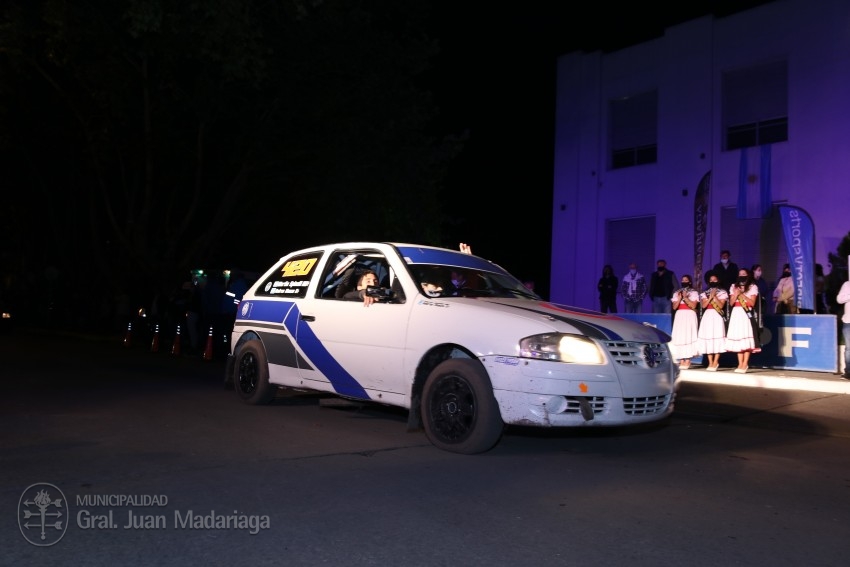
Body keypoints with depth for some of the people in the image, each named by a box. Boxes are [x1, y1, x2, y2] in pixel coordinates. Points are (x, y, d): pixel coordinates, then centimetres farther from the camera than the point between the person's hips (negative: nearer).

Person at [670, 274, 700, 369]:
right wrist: (680, 297, -5)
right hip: (679, 317, 4)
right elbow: (674, 307, 6)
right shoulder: (676, 293, 14)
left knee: (688, 336, -10)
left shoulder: (694, 293, 5)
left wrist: (685, 297, -10)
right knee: (679, 337, -2)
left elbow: (693, 306, -6)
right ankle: (681, 361, 0)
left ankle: (687, 361, -9)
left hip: (690, 317, -4)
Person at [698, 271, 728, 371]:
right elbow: (703, 305, 0)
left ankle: (715, 362, -5)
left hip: (717, 317, -3)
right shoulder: (705, 293, 12)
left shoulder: (723, 292, 4)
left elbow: (721, 305, -7)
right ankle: (710, 363, 4)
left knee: (717, 338, -8)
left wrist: (715, 296, -11)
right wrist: (710, 297, -9)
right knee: (708, 338, 0)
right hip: (707, 317, 3)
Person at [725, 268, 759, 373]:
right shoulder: (734, 287, 16)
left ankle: (745, 364, -7)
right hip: (736, 314, 4)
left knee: (746, 339, -9)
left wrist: (742, 294, -9)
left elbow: (752, 303, -4)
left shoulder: (753, 287, 5)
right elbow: (731, 303, 10)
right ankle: (740, 364, 5)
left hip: (746, 314, -4)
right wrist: (736, 294, -6)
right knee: (737, 338, 1)